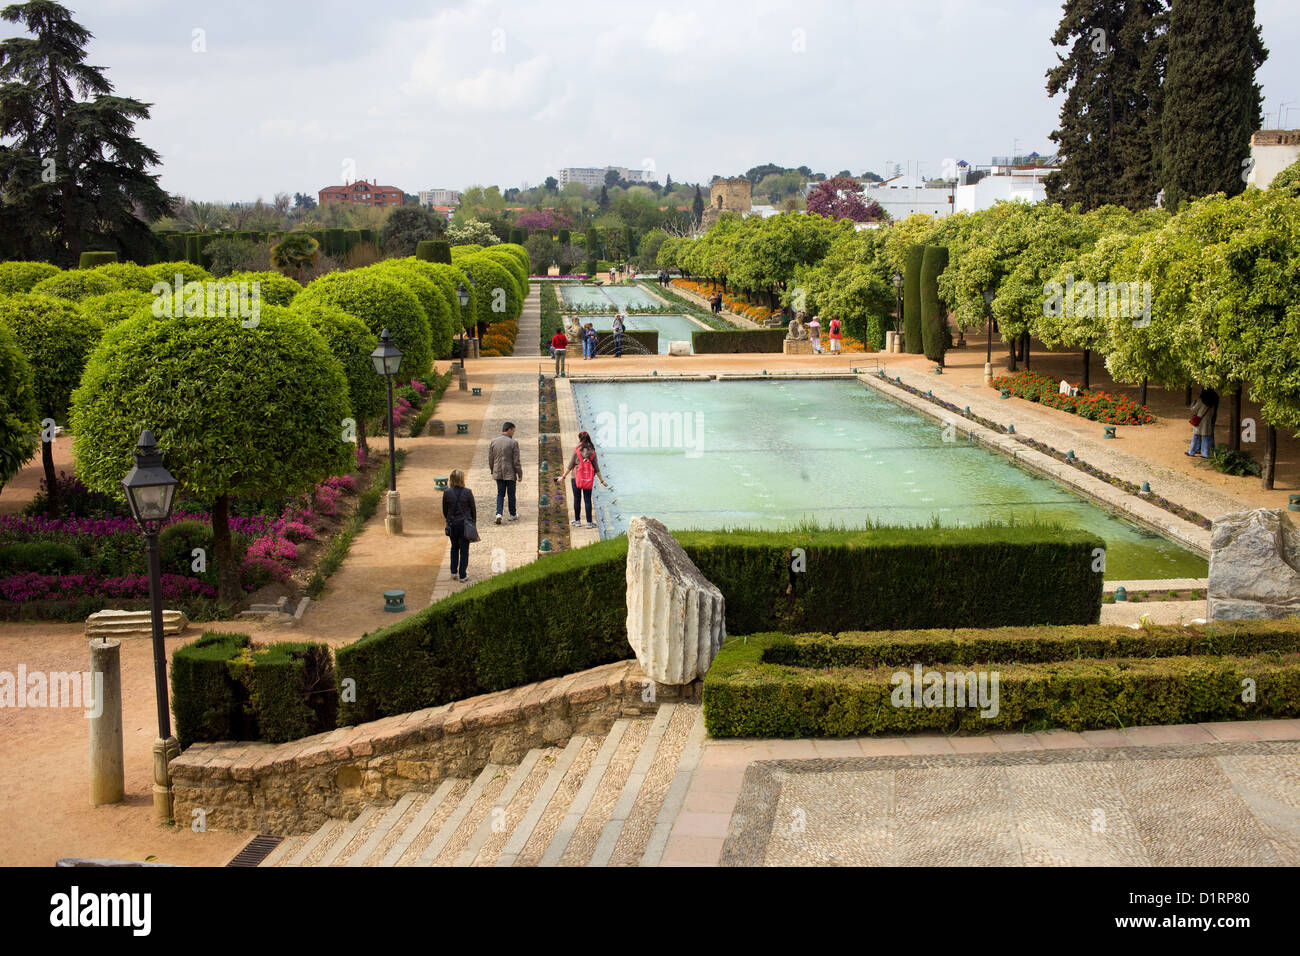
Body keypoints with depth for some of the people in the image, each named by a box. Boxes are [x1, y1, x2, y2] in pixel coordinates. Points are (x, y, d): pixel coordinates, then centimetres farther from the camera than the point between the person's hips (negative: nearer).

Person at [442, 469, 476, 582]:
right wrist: (473, 523, 10)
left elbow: (445, 511, 2)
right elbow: (473, 510, -5)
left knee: (454, 547, 22)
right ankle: (462, 575, 8)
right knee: (464, 550, 7)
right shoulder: (467, 493, -13)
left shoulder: (447, 493, -8)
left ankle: (454, 571, 26)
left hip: (452, 525, 2)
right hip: (465, 524, -2)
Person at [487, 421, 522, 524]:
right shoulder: (513, 443, -13)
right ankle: (512, 515, 21)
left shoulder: (493, 441, 1)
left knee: (500, 494, 10)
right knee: (511, 494, 10)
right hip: (510, 473, -4)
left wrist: (492, 471, 20)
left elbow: (490, 459, 7)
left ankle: (498, 513, -6)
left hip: (498, 473, 4)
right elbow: (516, 461, -12)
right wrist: (520, 474, -3)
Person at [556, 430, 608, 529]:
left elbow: (570, 466, -5)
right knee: (587, 500, 6)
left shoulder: (576, 450, -8)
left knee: (577, 499, 9)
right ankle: (589, 522, 5)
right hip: (588, 479, 2)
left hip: (576, 477, -2)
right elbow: (596, 468, 2)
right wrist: (602, 480, 9)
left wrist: (563, 477, 3)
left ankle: (577, 520, 17)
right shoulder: (592, 451, -1)